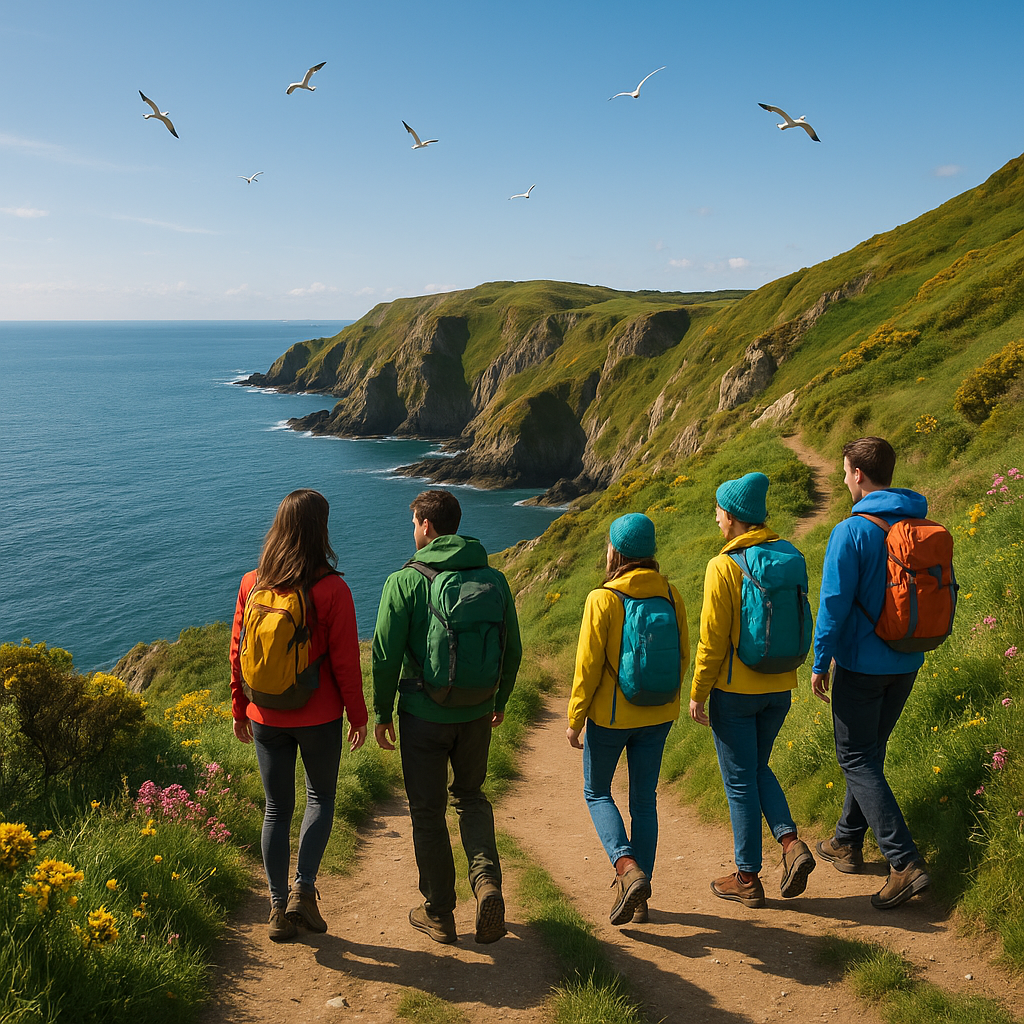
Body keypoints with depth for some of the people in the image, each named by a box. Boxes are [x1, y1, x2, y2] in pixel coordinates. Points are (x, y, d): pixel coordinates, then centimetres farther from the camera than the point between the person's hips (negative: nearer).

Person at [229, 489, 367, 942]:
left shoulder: (251, 584, -5)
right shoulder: (332, 590, -16)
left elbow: (238, 653, 2)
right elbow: (345, 661, -12)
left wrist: (240, 710, 14)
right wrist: (358, 715, 1)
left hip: (265, 718, 3)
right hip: (318, 718, -3)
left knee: (277, 809, 15)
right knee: (321, 798, 19)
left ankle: (279, 908, 20)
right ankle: (303, 889, 7)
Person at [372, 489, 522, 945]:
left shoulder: (405, 581, -12)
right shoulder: (494, 580, 0)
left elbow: (386, 655, -12)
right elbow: (513, 650, 6)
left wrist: (382, 712, 2)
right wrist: (500, 701, 21)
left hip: (423, 714, -3)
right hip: (477, 714, 4)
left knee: (428, 811, 12)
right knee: (470, 796, 23)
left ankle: (439, 913, 21)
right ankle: (487, 880, 2)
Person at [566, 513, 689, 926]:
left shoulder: (602, 599, -17)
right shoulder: (670, 594, -3)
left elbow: (588, 666, -14)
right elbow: (682, 656, 5)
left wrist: (574, 719, -3)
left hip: (611, 715, -4)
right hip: (657, 717, 5)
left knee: (596, 792, 15)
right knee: (644, 798, 14)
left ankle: (628, 868, -6)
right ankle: (638, 897, 21)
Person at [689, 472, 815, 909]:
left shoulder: (723, 566, -17)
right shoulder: (788, 555, 1)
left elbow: (713, 639, -16)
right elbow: (799, 621, 8)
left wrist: (697, 693, -6)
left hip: (735, 690, -6)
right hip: (780, 687, 6)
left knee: (740, 782, 7)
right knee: (758, 768, 24)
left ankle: (747, 879, 17)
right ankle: (791, 842, 7)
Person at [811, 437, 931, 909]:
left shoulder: (851, 531, -17)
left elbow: (834, 603, -17)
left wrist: (820, 663, -8)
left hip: (861, 664, -7)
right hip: (906, 663, 7)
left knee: (858, 759, 1)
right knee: (868, 752, 20)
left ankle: (905, 862, -7)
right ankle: (847, 842, 33)